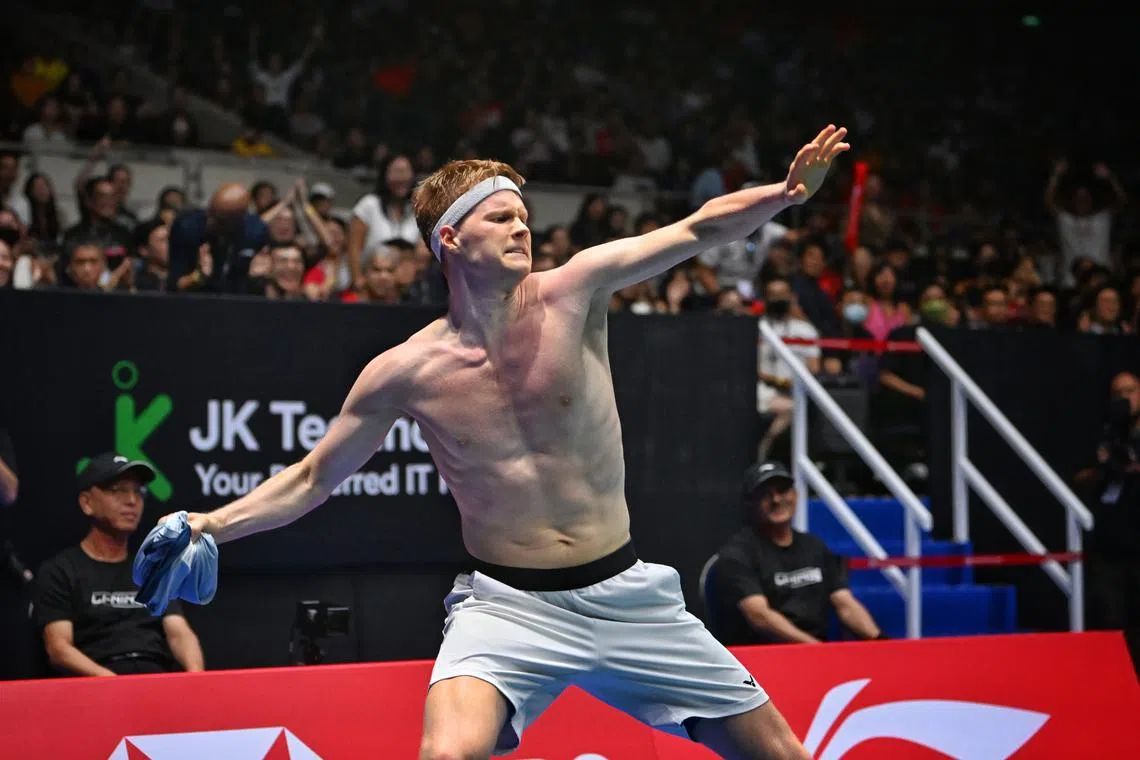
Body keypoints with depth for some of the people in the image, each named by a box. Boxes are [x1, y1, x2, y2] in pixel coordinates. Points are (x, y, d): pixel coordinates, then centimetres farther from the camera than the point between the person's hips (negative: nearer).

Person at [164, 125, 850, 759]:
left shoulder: (573, 291, -6)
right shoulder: (405, 372, -6)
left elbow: (698, 230, -7)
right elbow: (312, 479, 6)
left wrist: (788, 193, -23)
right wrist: (212, 524, -6)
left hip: (623, 595, 2)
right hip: (506, 606, -2)